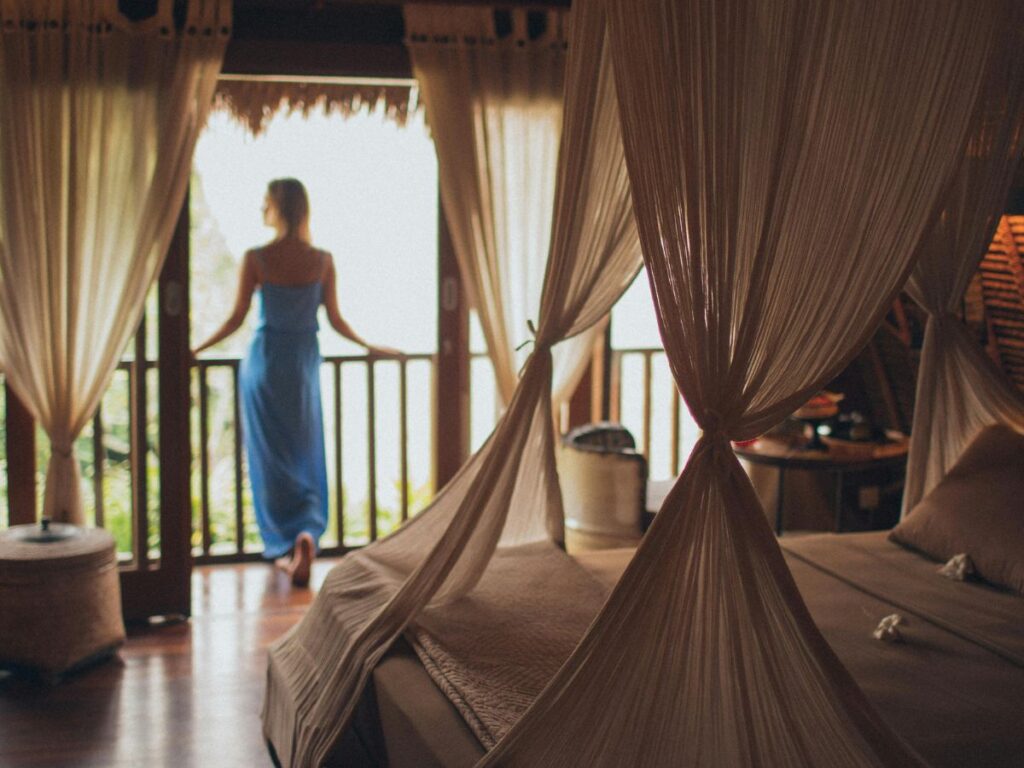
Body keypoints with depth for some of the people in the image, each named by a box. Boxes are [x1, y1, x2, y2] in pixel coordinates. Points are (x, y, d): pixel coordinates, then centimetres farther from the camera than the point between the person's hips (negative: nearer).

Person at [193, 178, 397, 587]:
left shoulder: (256, 258, -10)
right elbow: (335, 320, 2)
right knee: (305, 456, 11)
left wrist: (195, 350, 4)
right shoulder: (322, 260, -4)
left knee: (271, 458, 7)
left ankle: (284, 545, 3)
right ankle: (307, 532, -7)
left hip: (264, 361, -2)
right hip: (304, 363, 2)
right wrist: (370, 347, 19)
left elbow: (236, 319, -7)